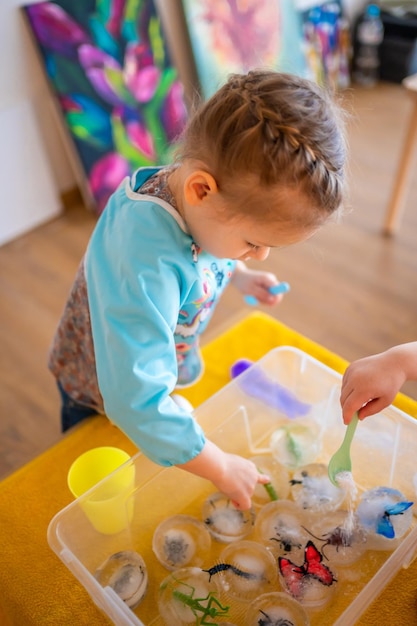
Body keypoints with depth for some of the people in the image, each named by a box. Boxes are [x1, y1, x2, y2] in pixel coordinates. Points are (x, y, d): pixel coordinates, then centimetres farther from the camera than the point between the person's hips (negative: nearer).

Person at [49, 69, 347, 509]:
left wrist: (240, 276, -11)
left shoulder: (201, 199, -23)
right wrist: (221, 468, -34)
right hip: (100, 397, -6)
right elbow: (136, 400, -46)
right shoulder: (146, 264, -47)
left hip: (166, 366, 6)